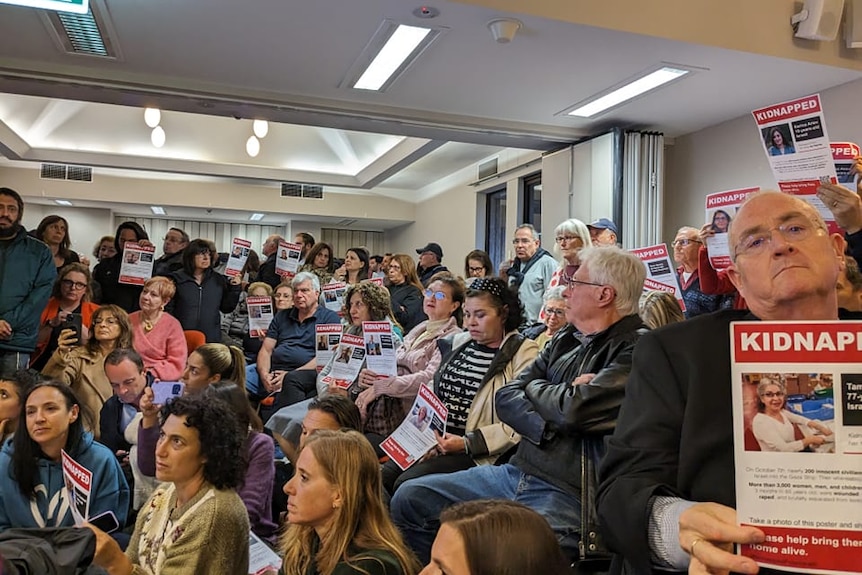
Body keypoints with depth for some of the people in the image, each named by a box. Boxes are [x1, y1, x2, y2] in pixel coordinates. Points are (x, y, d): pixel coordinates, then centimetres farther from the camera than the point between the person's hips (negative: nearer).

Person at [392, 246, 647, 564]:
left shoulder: (637, 349, -11)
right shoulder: (566, 340, 12)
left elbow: (576, 410, -23)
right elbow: (506, 399, 8)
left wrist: (534, 388, -2)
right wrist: (549, 424, -11)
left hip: (567, 494, -8)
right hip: (516, 474, 8)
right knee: (409, 499, 5)